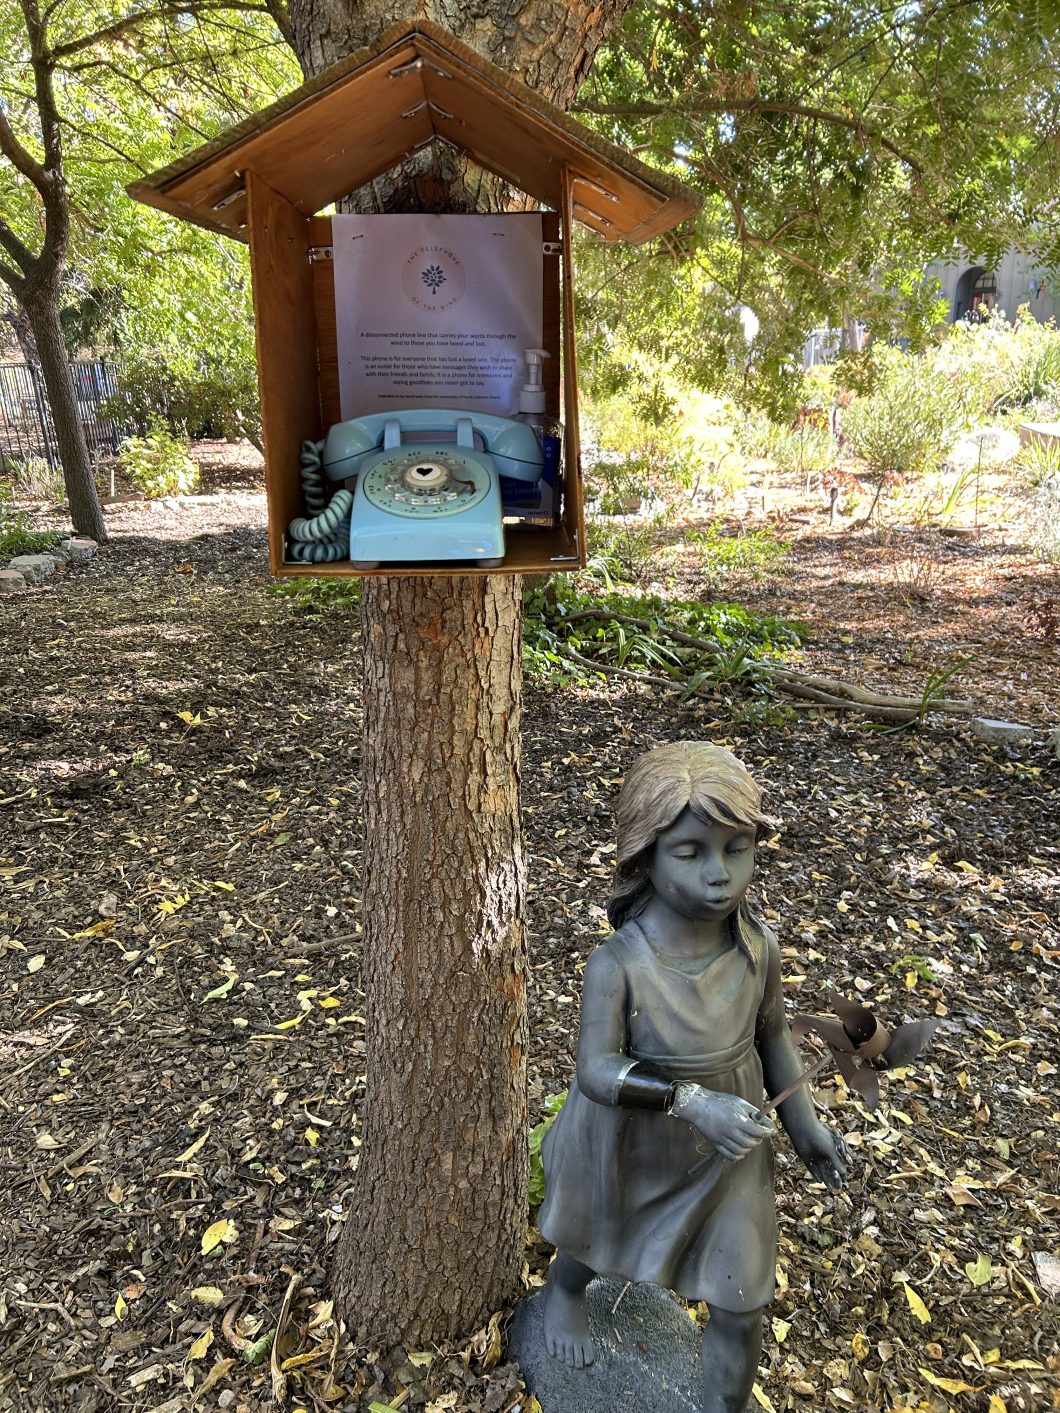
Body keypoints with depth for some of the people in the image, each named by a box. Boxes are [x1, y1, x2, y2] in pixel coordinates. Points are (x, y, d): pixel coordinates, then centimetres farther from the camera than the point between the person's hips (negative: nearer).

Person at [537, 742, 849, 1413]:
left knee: (741, 1305, 9)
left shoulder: (760, 947, -20)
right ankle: (563, 1292, 66)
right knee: (593, 1245, 29)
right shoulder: (619, 964, -32)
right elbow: (597, 1071, -31)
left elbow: (772, 1031, -2)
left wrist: (802, 1117, -1)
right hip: (631, 1149, -1)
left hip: (727, 1155, 1)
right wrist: (691, 1100, -42)